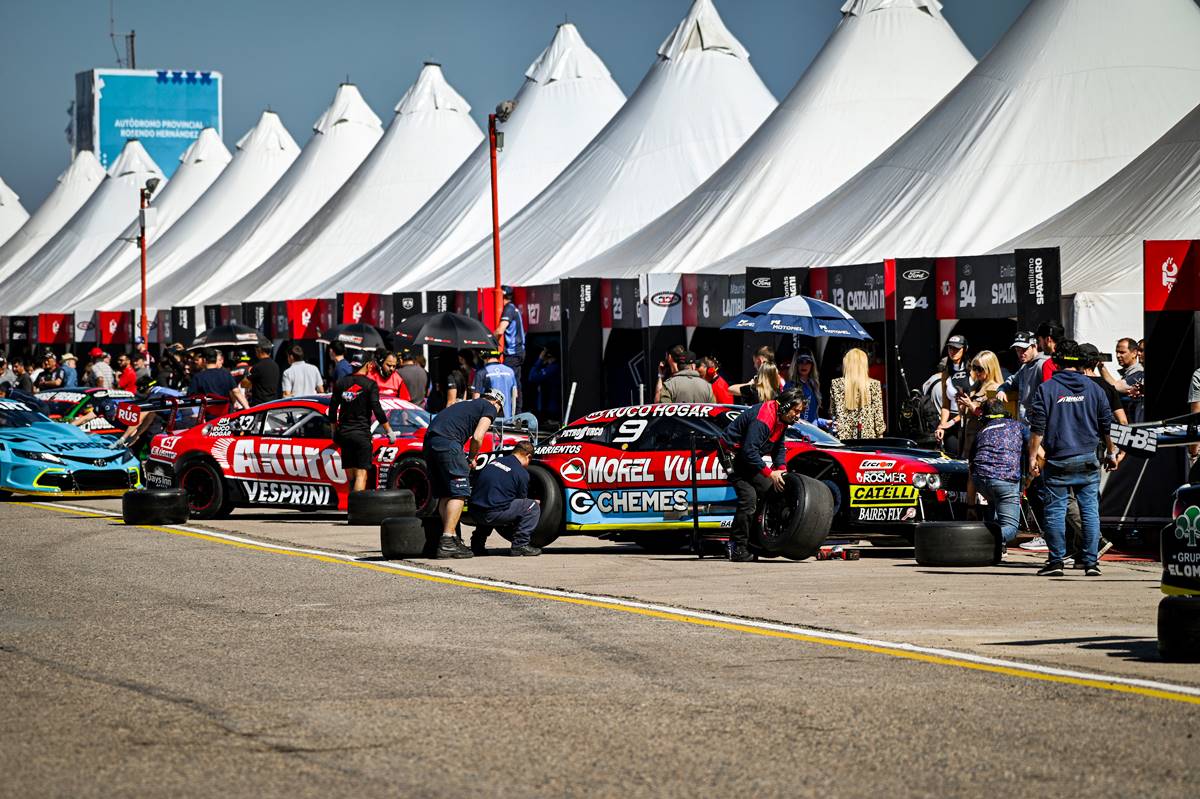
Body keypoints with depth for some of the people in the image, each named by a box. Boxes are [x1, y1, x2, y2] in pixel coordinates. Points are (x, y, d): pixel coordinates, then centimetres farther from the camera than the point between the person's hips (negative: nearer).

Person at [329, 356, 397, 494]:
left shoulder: (340, 383, 8)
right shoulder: (370, 385, -6)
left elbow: (332, 410, 12)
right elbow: (377, 410, -12)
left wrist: (334, 432, 23)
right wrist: (389, 431, -4)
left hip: (344, 434, 5)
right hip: (362, 434, -5)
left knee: (350, 475, 13)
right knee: (361, 474, -9)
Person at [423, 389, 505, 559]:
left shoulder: (467, 404, 34)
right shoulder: (490, 408, 11)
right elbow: (477, 437, -2)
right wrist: (471, 458, 14)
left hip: (429, 441, 8)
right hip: (447, 442, -8)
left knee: (444, 494, 12)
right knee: (458, 492, -6)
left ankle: (451, 539, 12)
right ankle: (447, 542, -14)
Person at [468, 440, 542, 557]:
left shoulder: (495, 462, 18)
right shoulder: (522, 472, -2)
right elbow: (522, 499, 13)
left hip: (474, 512, 7)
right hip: (492, 514, -7)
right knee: (533, 507, 3)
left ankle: (477, 543, 32)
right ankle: (520, 545, -1)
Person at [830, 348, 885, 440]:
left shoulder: (836, 384, 0)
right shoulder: (874, 384, -4)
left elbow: (832, 411, 7)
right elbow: (878, 414, 0)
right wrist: (880, 435, 8)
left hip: (843, 436, 1)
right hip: (868, 436, -1)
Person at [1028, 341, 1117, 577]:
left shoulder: (1046, 389, -3)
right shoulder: (1094, 389, 5)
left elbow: (1037, 428, -6)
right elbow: (1106, 425, 10)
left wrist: (1032, 457, -1)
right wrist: (1110, 453, 21)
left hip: (1057, 460, -2)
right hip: (1087, 460, 2)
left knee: (1055, 511, 3)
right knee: (1090, 510, 5)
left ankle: (1056, 561, 2)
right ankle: (1091, 561, 2)